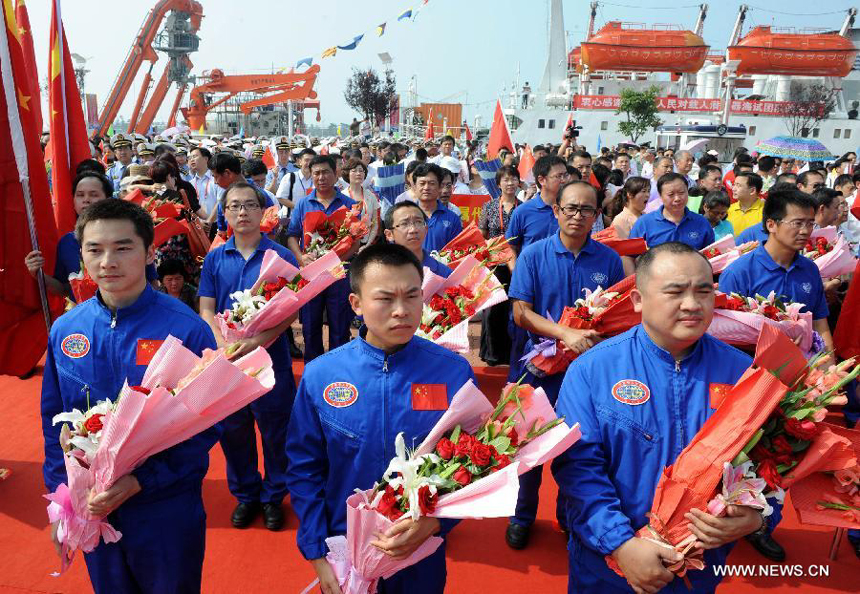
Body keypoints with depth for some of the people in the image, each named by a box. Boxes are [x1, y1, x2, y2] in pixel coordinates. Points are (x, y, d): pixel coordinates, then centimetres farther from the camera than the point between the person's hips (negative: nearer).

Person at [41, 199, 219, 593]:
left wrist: (141, 480, -19)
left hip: (168, 509, -3)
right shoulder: (64, 330, -4)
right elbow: (54, 422, 6)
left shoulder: (187, 330, -18)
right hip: (91, 508, 4)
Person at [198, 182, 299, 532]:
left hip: (271, 360, -2)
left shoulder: (280, 256, -5)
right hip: (226, 361, 3)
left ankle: (273, 496, 31)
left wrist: (256, 342, -20)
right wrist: (225, 346, -15)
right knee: (233, 431, 15)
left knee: (275, 433, 9)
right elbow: (206, 310, 2)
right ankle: (245, 494, 35)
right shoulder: (215, 258, 4)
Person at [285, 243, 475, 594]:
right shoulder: (319, 376, -12)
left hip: (423, 555, 0)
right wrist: (317, 556, -6)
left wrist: (435, 521, -20)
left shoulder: (454, 372, -14)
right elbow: (304, 469, -4)